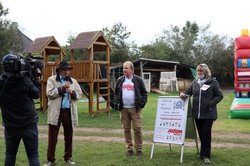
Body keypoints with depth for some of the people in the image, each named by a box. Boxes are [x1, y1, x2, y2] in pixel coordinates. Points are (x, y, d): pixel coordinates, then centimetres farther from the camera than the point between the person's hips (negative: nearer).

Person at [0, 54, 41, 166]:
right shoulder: (25, 81, -13)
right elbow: (36, 94, 0)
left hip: (10, 126, 3)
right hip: (28, 124, -3)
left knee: (10, 155, 17)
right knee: (33, 156, 3)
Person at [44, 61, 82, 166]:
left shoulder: (73, 81, 13)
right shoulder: (52, 80, 2)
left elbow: (79, 94, 9)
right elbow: (50, 93, -10)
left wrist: (72, 92, -11)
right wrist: (62, 88, -16)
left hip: (69, 112, 4)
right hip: (56, 112, -3)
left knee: (69, 137, 11)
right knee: (52, 137, 2)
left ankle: (68, 157, 24)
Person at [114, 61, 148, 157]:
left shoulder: (138, 80, 1)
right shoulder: (120, 80, 10)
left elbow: (144, 93, 4)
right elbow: (116, 93, 18)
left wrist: (142, 103, -6)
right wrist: (117, 103, 6)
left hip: (135, 109, -3)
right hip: (123, 109, 3)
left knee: (137, 129, -4)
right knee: (126, 129, 7)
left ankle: (139, 149, 5)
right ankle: (129, 148, 16)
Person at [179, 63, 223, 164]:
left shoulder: (213, 82, -3)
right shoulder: (195, 82, 10)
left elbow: (219, 96, -2)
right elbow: (189, 92, 19)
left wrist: (211, 103, -15)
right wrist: (184, 94, -3)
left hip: (208, 113, -4)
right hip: (197, 113, 5)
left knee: (206, 133, -4)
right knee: (201, 133, 12)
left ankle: (205, 156, 4)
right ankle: (204, 153, 25)